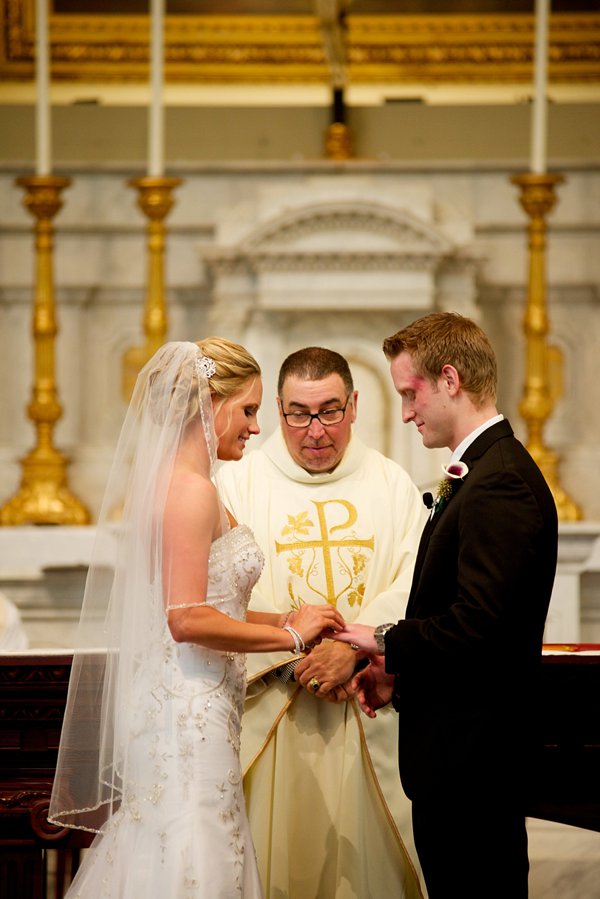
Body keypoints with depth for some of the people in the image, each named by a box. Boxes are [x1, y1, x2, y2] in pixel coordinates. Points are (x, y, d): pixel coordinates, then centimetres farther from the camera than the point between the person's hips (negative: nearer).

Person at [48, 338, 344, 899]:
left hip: (174, 701, 10)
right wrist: (289, 635, -12)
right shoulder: (192, 489, -15)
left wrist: (290, 621, 13)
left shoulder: (168, 480, 15)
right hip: (190, 711, -10)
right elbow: (188, 619, -22)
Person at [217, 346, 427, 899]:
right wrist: (297, 654, -15)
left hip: (367, 717, 1)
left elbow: (417, 585, -2)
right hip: (271, 713, -1)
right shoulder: (238, 485, 4)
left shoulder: (391, 485, 9)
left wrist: (354, 650, -17)